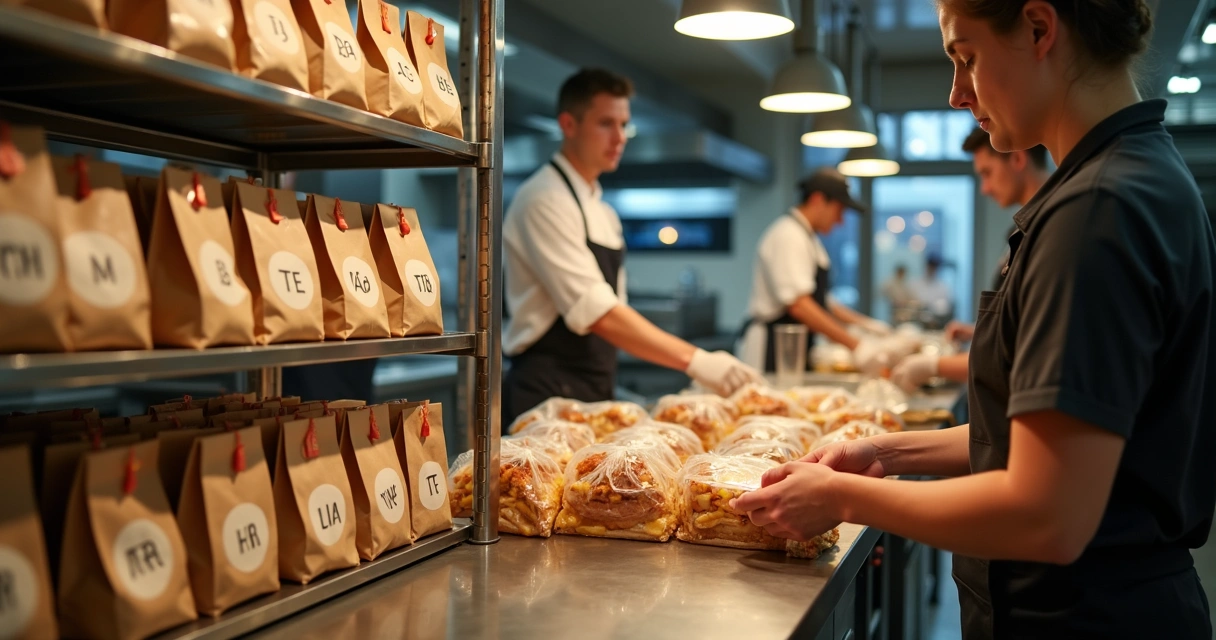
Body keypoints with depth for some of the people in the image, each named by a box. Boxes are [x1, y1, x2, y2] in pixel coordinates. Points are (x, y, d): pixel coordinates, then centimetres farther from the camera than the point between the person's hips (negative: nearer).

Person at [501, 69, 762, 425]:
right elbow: (595, 313, -22)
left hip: (595, 396, 8)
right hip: (548, 395, -8)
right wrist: (694, 360, -26)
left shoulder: (604, 215, 16)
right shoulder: (545, 200, -12)